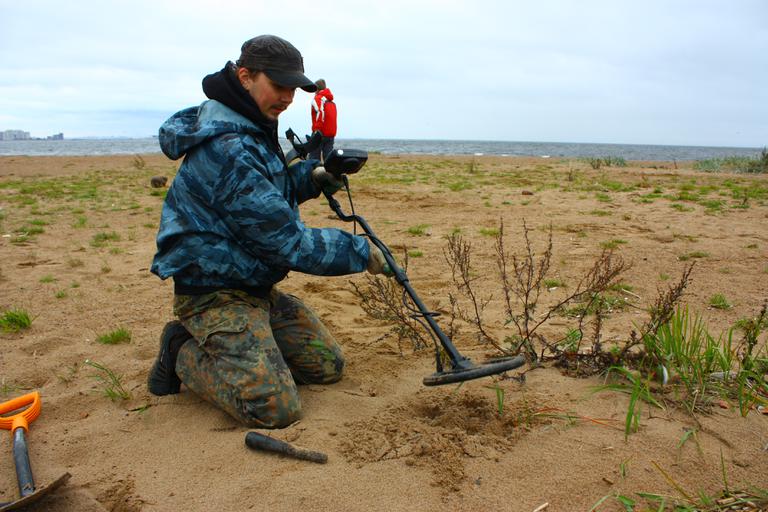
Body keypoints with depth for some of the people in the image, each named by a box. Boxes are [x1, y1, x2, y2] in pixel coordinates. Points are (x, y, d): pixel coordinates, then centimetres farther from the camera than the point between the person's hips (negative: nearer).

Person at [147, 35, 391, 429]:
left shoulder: (251, 130, 9)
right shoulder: (225, 149, -24)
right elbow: (287, 239, -24)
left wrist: (310, 177, 2)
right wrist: (361, 252, -15)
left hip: (256, 288, 10)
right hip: (215, 293, -10)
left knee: (327, 365, 10)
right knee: (274, 408, -20)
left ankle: (222, 348, 17)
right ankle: (183, 353, 3)